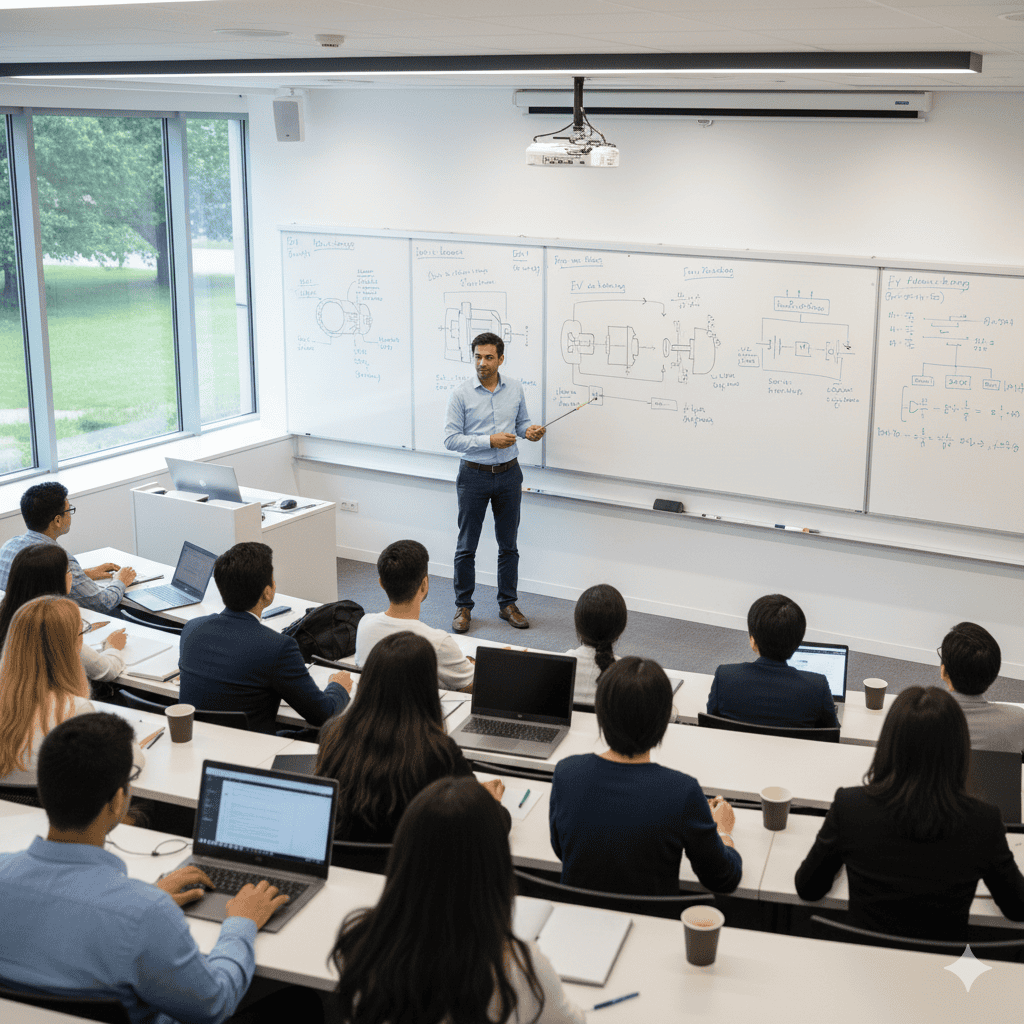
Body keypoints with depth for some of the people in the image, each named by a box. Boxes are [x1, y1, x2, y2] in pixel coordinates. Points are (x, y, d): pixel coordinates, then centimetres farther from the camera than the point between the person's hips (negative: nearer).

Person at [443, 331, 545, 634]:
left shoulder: (515, 389, 1)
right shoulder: (461, 394, -9)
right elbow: (451, 438, -11)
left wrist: (529, 430, -9)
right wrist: (489, 441, -20)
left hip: (508, 474, 3)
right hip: (474, 475, -3)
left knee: (508, 544, 11)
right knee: (467, 546, 5)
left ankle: (508, 604, 23)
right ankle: (463, 607, 17)